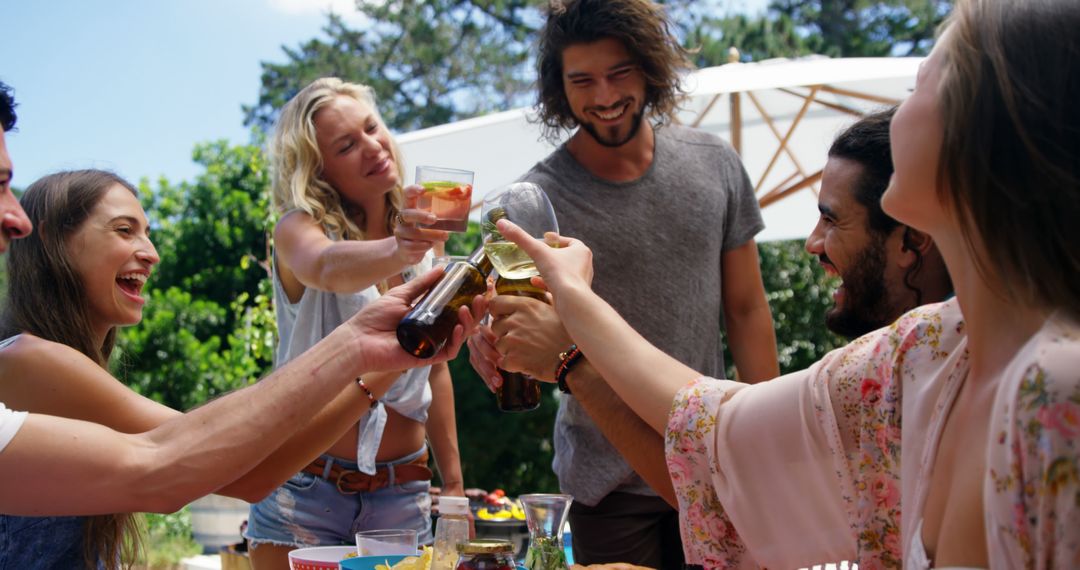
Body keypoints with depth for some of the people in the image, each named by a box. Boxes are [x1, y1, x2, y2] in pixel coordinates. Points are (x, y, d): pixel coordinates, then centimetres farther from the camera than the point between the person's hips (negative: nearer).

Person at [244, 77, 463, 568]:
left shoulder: (424, 237, 4)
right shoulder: (298, 228, -8)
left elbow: (435, 371, 11)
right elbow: (327, 267, -34)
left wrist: (454, 483, 8)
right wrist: (396, 252, -54)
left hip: (402, 494, 3)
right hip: (305, 489, -3)